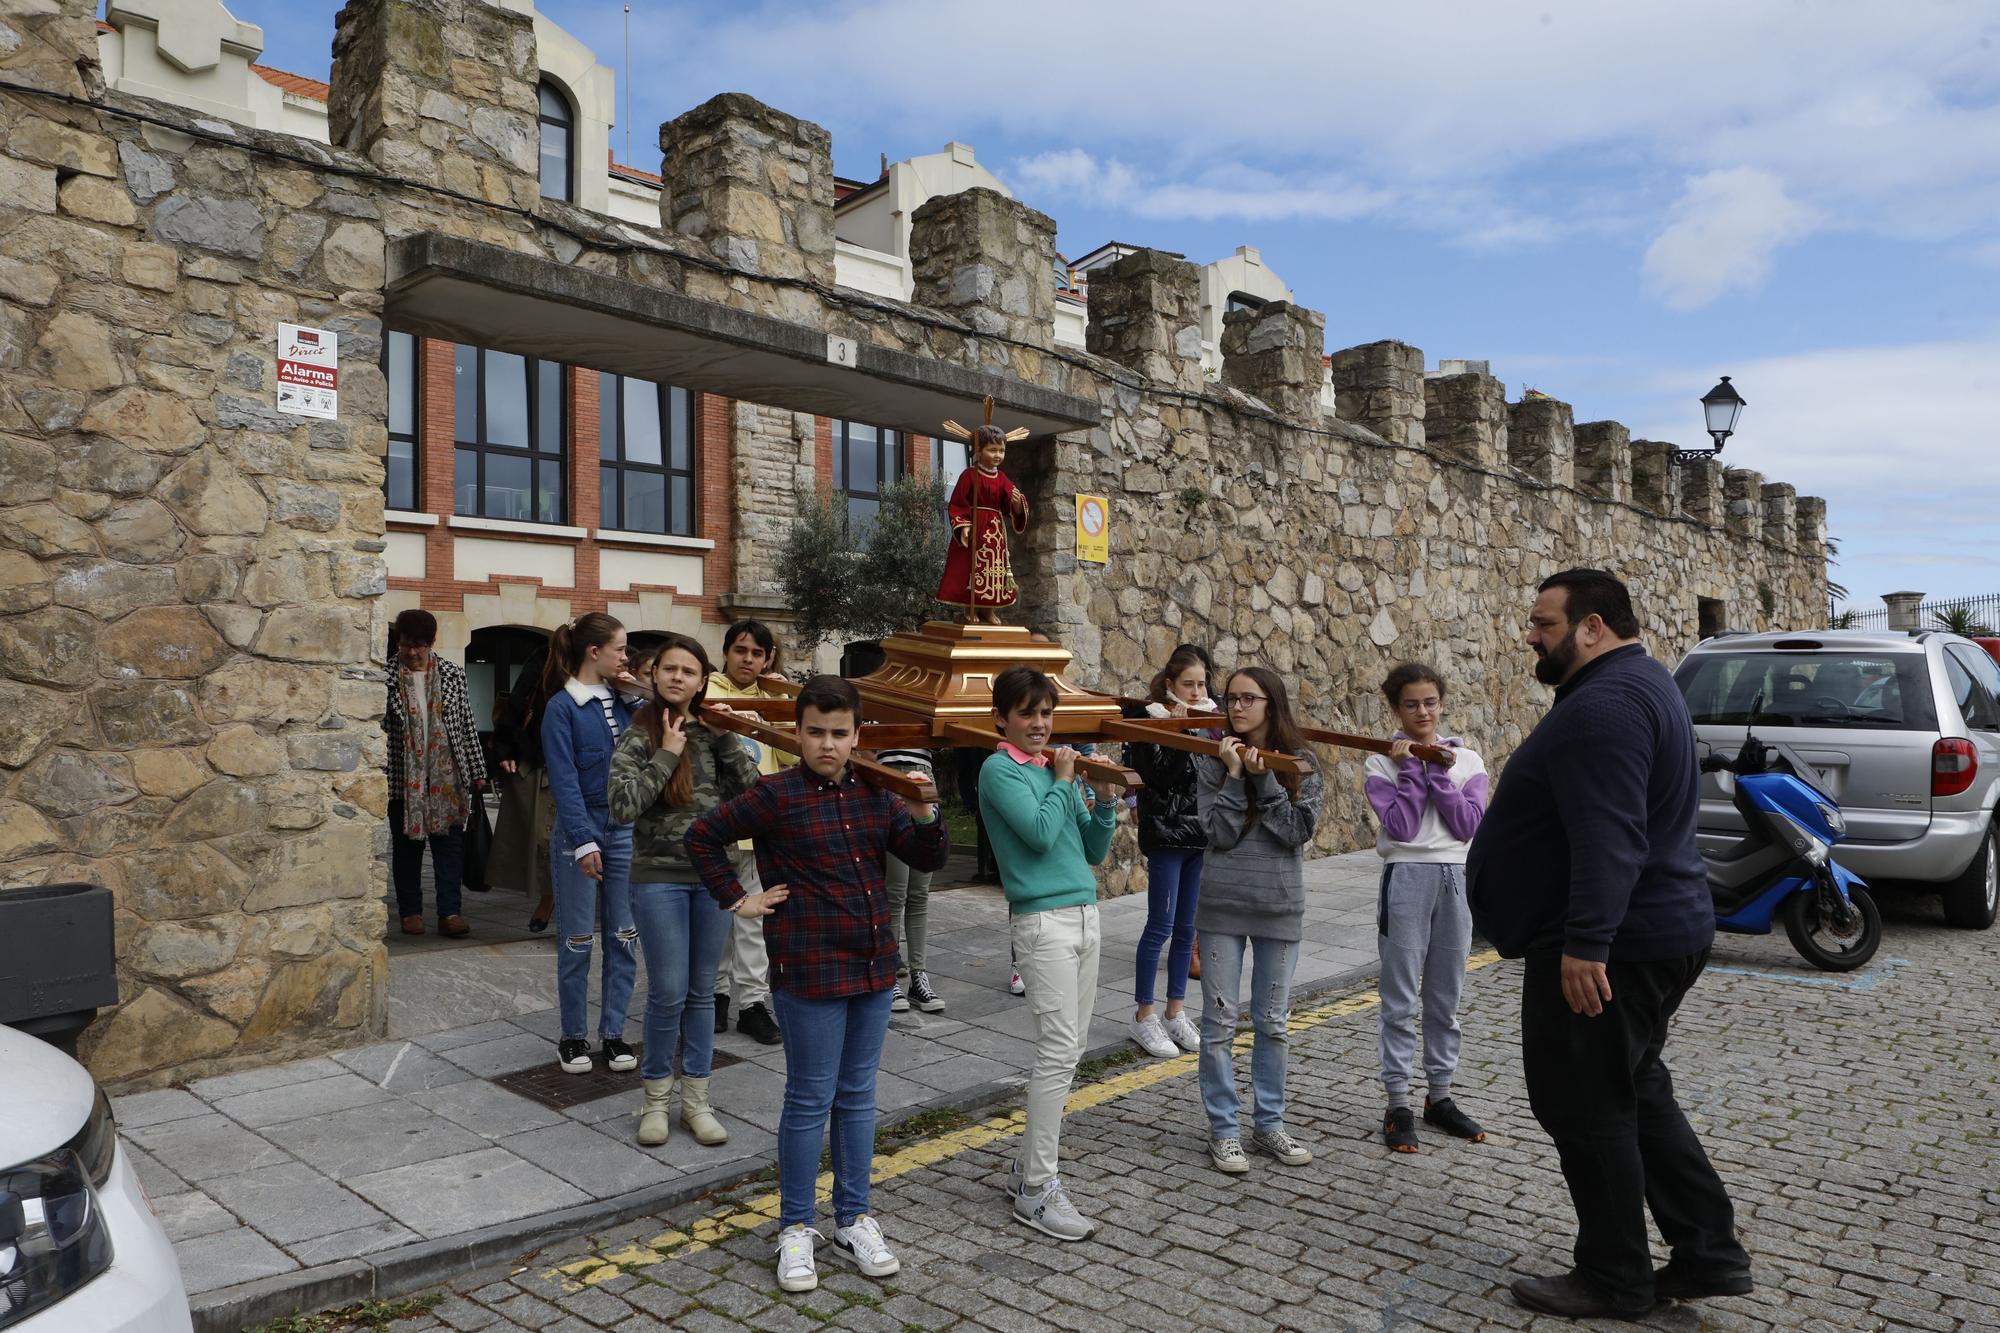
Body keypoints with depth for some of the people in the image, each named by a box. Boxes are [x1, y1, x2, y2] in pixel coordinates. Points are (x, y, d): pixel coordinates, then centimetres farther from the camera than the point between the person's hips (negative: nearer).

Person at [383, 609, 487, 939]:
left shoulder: (453, 674, 4)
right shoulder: (387, 678, -1)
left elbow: (467, 725, 7)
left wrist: (477, 772, 6)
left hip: (448, 776, 1)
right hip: (404, 779, -1)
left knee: (450, 843, -1)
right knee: (406, 846, 8)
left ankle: (449, 912, 2)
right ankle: (410, 911, 19)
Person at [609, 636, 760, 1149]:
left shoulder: (714, 733, 5)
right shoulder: (637, 737, -3)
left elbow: (752, 790, -4)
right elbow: (622, 807, -16)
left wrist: (725, 736, -9)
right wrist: (667, 754, -15)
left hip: (713, 876, 3)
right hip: (659, 877, -3)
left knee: (702, 991, 10)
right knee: (668, 993, -1)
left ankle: (696, 1099, 21)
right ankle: (657, 1098, 19)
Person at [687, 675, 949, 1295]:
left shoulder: (875, 794, 4)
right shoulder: (776, 795, -10)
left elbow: (929, 858, 8)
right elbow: (703, 836, -2)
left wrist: (924, 815, -10)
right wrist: (737, 900, -4)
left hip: (873, 966, 5)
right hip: (809, 971, -5)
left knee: (857, 1096, 15)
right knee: (810, 1100, 4)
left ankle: (853, 1220, 29)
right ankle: (795, 1229, 22)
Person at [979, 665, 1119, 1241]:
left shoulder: (1057, 768, 14)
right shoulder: (999, 770, -6)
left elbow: (1094, 852, 14)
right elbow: (1040, 834, -19)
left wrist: (1103, 798, -1)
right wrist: (1062, 781, -6)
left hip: (1083, 915, 8)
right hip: (1042, 919, -8)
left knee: (1068, 1049, 10)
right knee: (1058, 1052, -9)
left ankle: (1030, 1166, 22)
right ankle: (1037, 1191, 0)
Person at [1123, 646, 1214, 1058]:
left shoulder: (1208, 717, 9)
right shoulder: (1151, 720, -7)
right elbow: (1158, 776, -19)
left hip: (1202, 834, 6)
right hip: (1167, 834, -6)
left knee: (1187, 928, 11)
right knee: (1161, 927, -3)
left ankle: (1176, 1012, 21)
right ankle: (1144, 1016, 9)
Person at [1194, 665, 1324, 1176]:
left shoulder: (1299, 765, 0)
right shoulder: (1214, 761, -3)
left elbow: (1299, 831, -13)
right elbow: (1219, 833, -12)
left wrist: (1265, 779, -19)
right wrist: (1234, 775, -18)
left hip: (1280, 907, 1)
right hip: (1222, 905, -1)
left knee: (1272, 1021, 11)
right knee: (1220, 1020, 4)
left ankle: (1269, 1124, 26)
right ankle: (1223, 1130, 16)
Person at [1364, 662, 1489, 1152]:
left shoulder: (1466, 759, 6)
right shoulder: (1382, 762, -2)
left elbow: (1469, 826, -6)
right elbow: (1400, 826, -13)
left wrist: (1439, 774, -10)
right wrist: (1412, 768, -13)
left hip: (1456, 878, 3)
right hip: (1407, 878, -3)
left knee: (1445, 997, 12)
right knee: (1400, 998, 0)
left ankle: (1439, 1095, 24)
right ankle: (1398, 1103, 8)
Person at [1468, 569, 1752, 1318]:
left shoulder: (1605, 702, -21)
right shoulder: (1633, 683, 15)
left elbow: (1607, 839, -30)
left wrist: (1585, 943, -31)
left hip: (1609, 946, -11)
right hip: (1654, 932, 11)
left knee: (1585, 1107, 1)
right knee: (1634, 1095, 19)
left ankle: (1615, 1279, 14)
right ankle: (1708, 1253, 25)